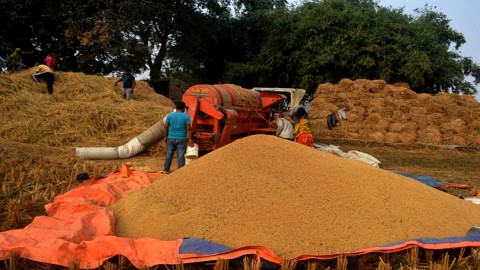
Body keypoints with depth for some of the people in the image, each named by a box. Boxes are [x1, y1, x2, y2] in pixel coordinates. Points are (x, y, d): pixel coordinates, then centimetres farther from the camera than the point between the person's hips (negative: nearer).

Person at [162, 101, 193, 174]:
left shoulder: (170, 115, 3)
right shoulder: (186, 116, -6)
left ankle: (166, 170, 17)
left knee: (169, 154, 12)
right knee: (181, 155, 2)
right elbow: (188, 129, -9)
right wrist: (190, 139, -6)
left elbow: (166, 127, 3)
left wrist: (165, 137, 12)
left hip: (171, 138, 3)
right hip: (181, 139, -3)